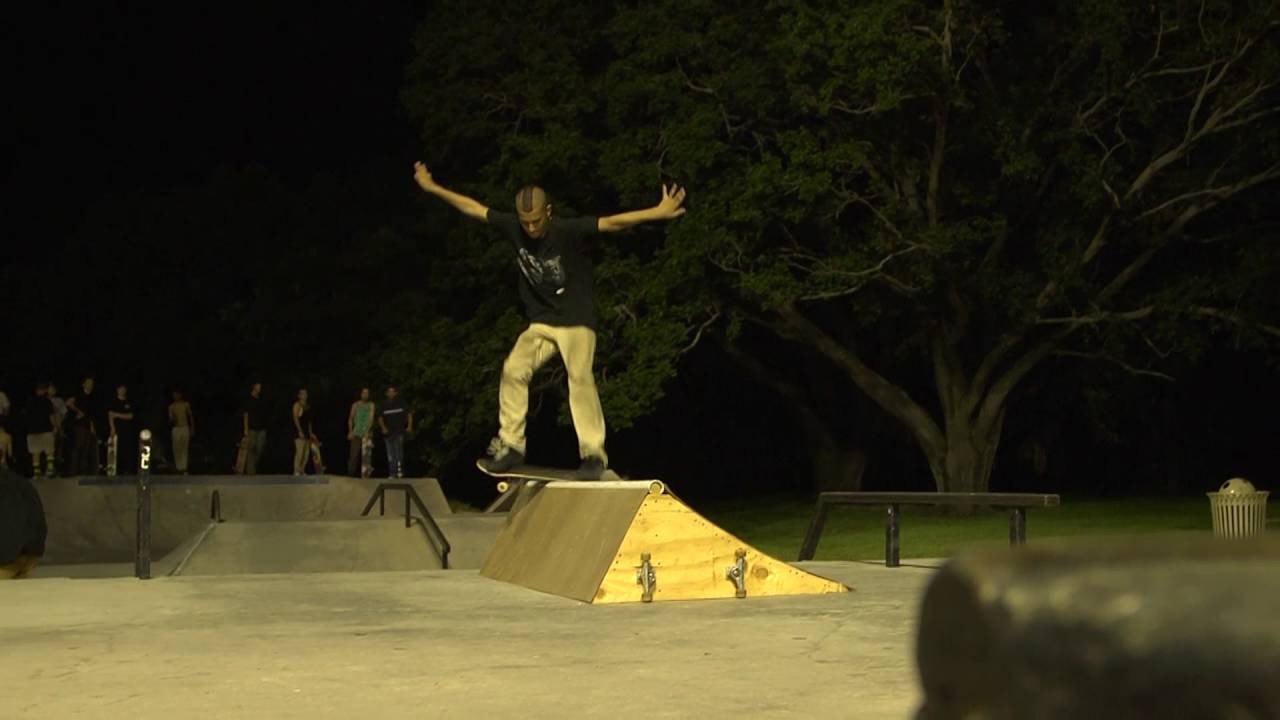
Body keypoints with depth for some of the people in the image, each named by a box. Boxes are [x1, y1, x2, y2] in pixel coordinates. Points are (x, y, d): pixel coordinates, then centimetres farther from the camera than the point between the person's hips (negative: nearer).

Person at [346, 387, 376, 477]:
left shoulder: (371, 405, 2)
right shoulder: (356, 405, 8)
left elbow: (371, 418, -7)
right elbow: (350, 419, 12)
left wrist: (367, 432, -18)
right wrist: (350, 432, 2)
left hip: (367, 434, 0)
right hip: (356, 433, 1)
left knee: (366, 455, -6)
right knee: (353, 455, -6)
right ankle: (350, 474, -3)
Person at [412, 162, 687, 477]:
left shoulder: (567, 230, -19)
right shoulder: (512, 228, -6)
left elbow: (612, 223, -30)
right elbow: (472, 207, 5)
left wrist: (657, 213, -41)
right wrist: (433, 188, 11)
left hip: (576, 320, -4)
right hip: (540, 323, 5)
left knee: (579, 377, -22)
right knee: (514, 370, -14)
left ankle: (593, 453, -23)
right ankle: (510, 445, -6)